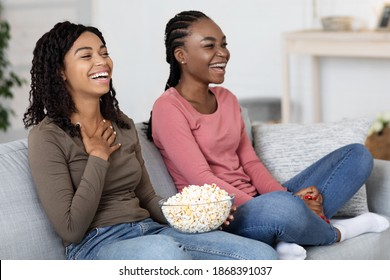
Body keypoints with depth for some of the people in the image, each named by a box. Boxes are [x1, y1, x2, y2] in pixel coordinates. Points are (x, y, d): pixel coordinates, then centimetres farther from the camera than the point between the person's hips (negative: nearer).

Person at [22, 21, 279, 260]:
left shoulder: (123, 124, 16)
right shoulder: (48, 137, -5)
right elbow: (71, 230, -11)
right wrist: (98, 158, -6)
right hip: (96, 245, -6)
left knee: (263, 255, -17)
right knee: (166, 250, -41)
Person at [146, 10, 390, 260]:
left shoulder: (226, 99, 17)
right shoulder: (169, 108, -8)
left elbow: (250, 162, 13)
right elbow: (202, 180, -17)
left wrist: (289, 196, -7)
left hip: (254, 200, 9)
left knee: (357, 155, 4)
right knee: (281, 206, -42)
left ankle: (289, 238, -18)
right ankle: (336, 233, -5)